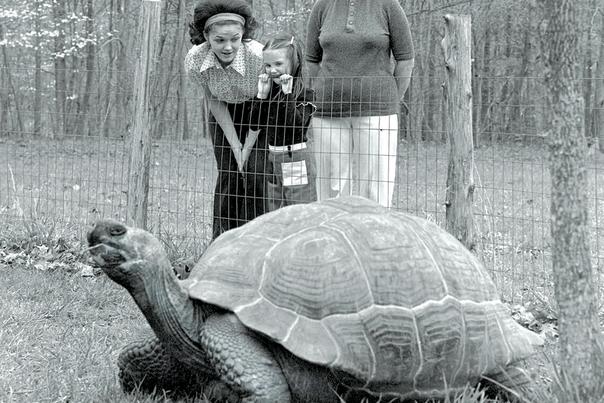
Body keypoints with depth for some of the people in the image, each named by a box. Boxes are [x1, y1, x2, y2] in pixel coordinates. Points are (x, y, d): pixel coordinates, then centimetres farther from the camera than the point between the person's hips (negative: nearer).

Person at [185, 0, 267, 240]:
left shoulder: (258, 56, -36)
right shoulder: (195, 61, -28)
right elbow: (214, 101, -11)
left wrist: (247, 148, -16)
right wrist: (234, 144, -13)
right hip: (225, 114, 2)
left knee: (255, 173, -13)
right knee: (227, 174, -3)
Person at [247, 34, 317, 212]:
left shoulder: (305, 93, -11)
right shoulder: (269, 89, 7)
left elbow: (296, 125, -24)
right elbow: (254, 124, 2)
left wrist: (288, 94, -25)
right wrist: (262, 95, -7)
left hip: (297, 159, -7)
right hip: (273, 158, 7)